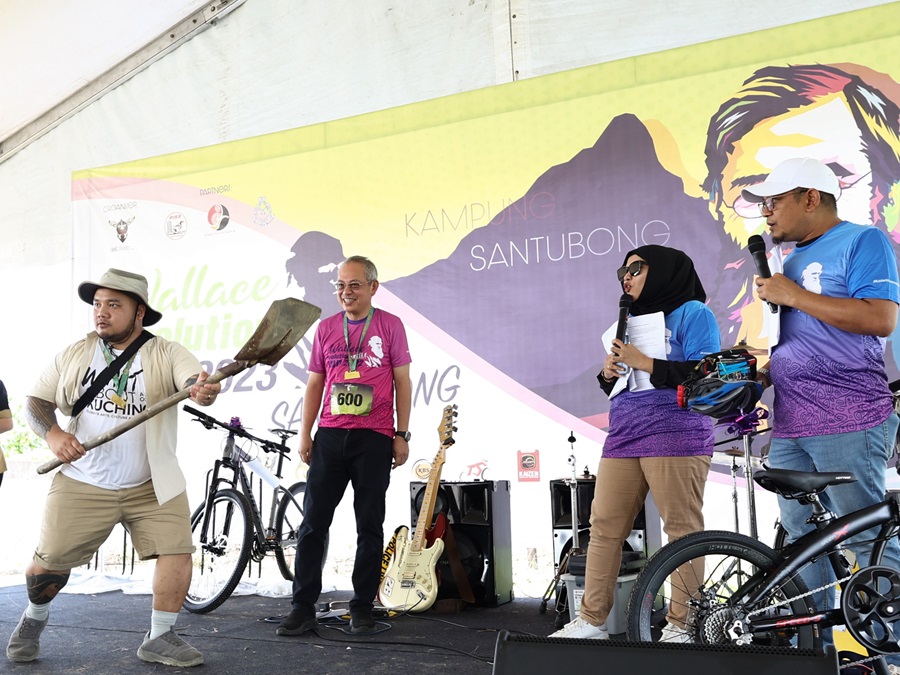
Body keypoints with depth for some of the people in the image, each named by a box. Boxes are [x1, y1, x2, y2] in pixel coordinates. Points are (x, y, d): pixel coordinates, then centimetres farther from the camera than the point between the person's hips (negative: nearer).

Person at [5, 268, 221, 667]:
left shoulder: (166, 354, -5)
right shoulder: (74, 354, 5)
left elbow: (196, 383, -22)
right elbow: (36, 402, 7)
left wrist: (204, 391, -47)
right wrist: (53, 435, -14)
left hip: (152, 486, -1)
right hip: (82, 485, 1)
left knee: (177, 551, -12)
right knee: (49, 562, 5)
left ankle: (159, 639, 7)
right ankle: (33, 619, 38)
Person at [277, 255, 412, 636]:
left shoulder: (390, 325, 3)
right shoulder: (326, 328, 10)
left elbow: (402, 381, 3)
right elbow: (315, 383, 12)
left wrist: (402, 435, -2)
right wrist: (305, 434, 6)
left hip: (374, 439, -2)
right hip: (329, 436, 3)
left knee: (370, 526, 5)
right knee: (313, 522, 1)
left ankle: (362, 608, 16)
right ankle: (303, 607, 9)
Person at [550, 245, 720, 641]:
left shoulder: (692, 313, 3)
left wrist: (644, 363, -13)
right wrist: (609, 374, 4)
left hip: (675, 437, -7)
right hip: (623, 438, 7)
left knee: (683, 530, -6)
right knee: (604, 526, 3)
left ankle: (683, 625, 2)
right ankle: (592, 621, 8)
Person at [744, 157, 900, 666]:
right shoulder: (792, 261, 20)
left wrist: (793, 294, -14)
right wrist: (761, 376, 11)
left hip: (848, 424, -8)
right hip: (789, 428, 8)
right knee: (802, 542, 12)